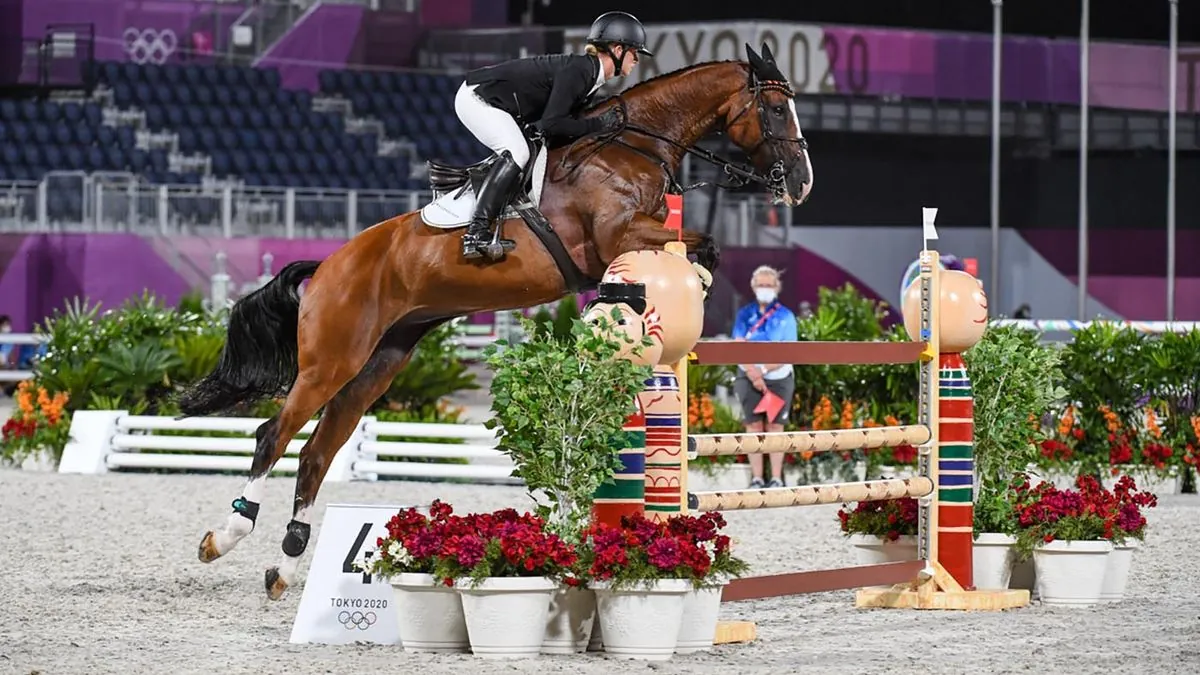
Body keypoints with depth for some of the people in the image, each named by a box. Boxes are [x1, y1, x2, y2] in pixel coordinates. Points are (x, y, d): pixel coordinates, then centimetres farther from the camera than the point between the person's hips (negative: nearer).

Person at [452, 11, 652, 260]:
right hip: (476, 98, -10)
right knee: (516, 153, -25)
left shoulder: (590, 73, 6)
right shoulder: (577, 71, -23)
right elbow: (551, 125, -28)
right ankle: (476, 231, -32)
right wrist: (598, 124, -22)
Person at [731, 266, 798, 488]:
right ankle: (756, 478, 3)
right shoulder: (745, 315, 4)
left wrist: (764, 370, -17)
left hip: (778, 378, -1)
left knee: (774, 426, 0)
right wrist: (753, 374, -17)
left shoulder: (786, 316, -1)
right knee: (753, 426, 0)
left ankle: (776, 479, 2)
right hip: (749, 378, 1)